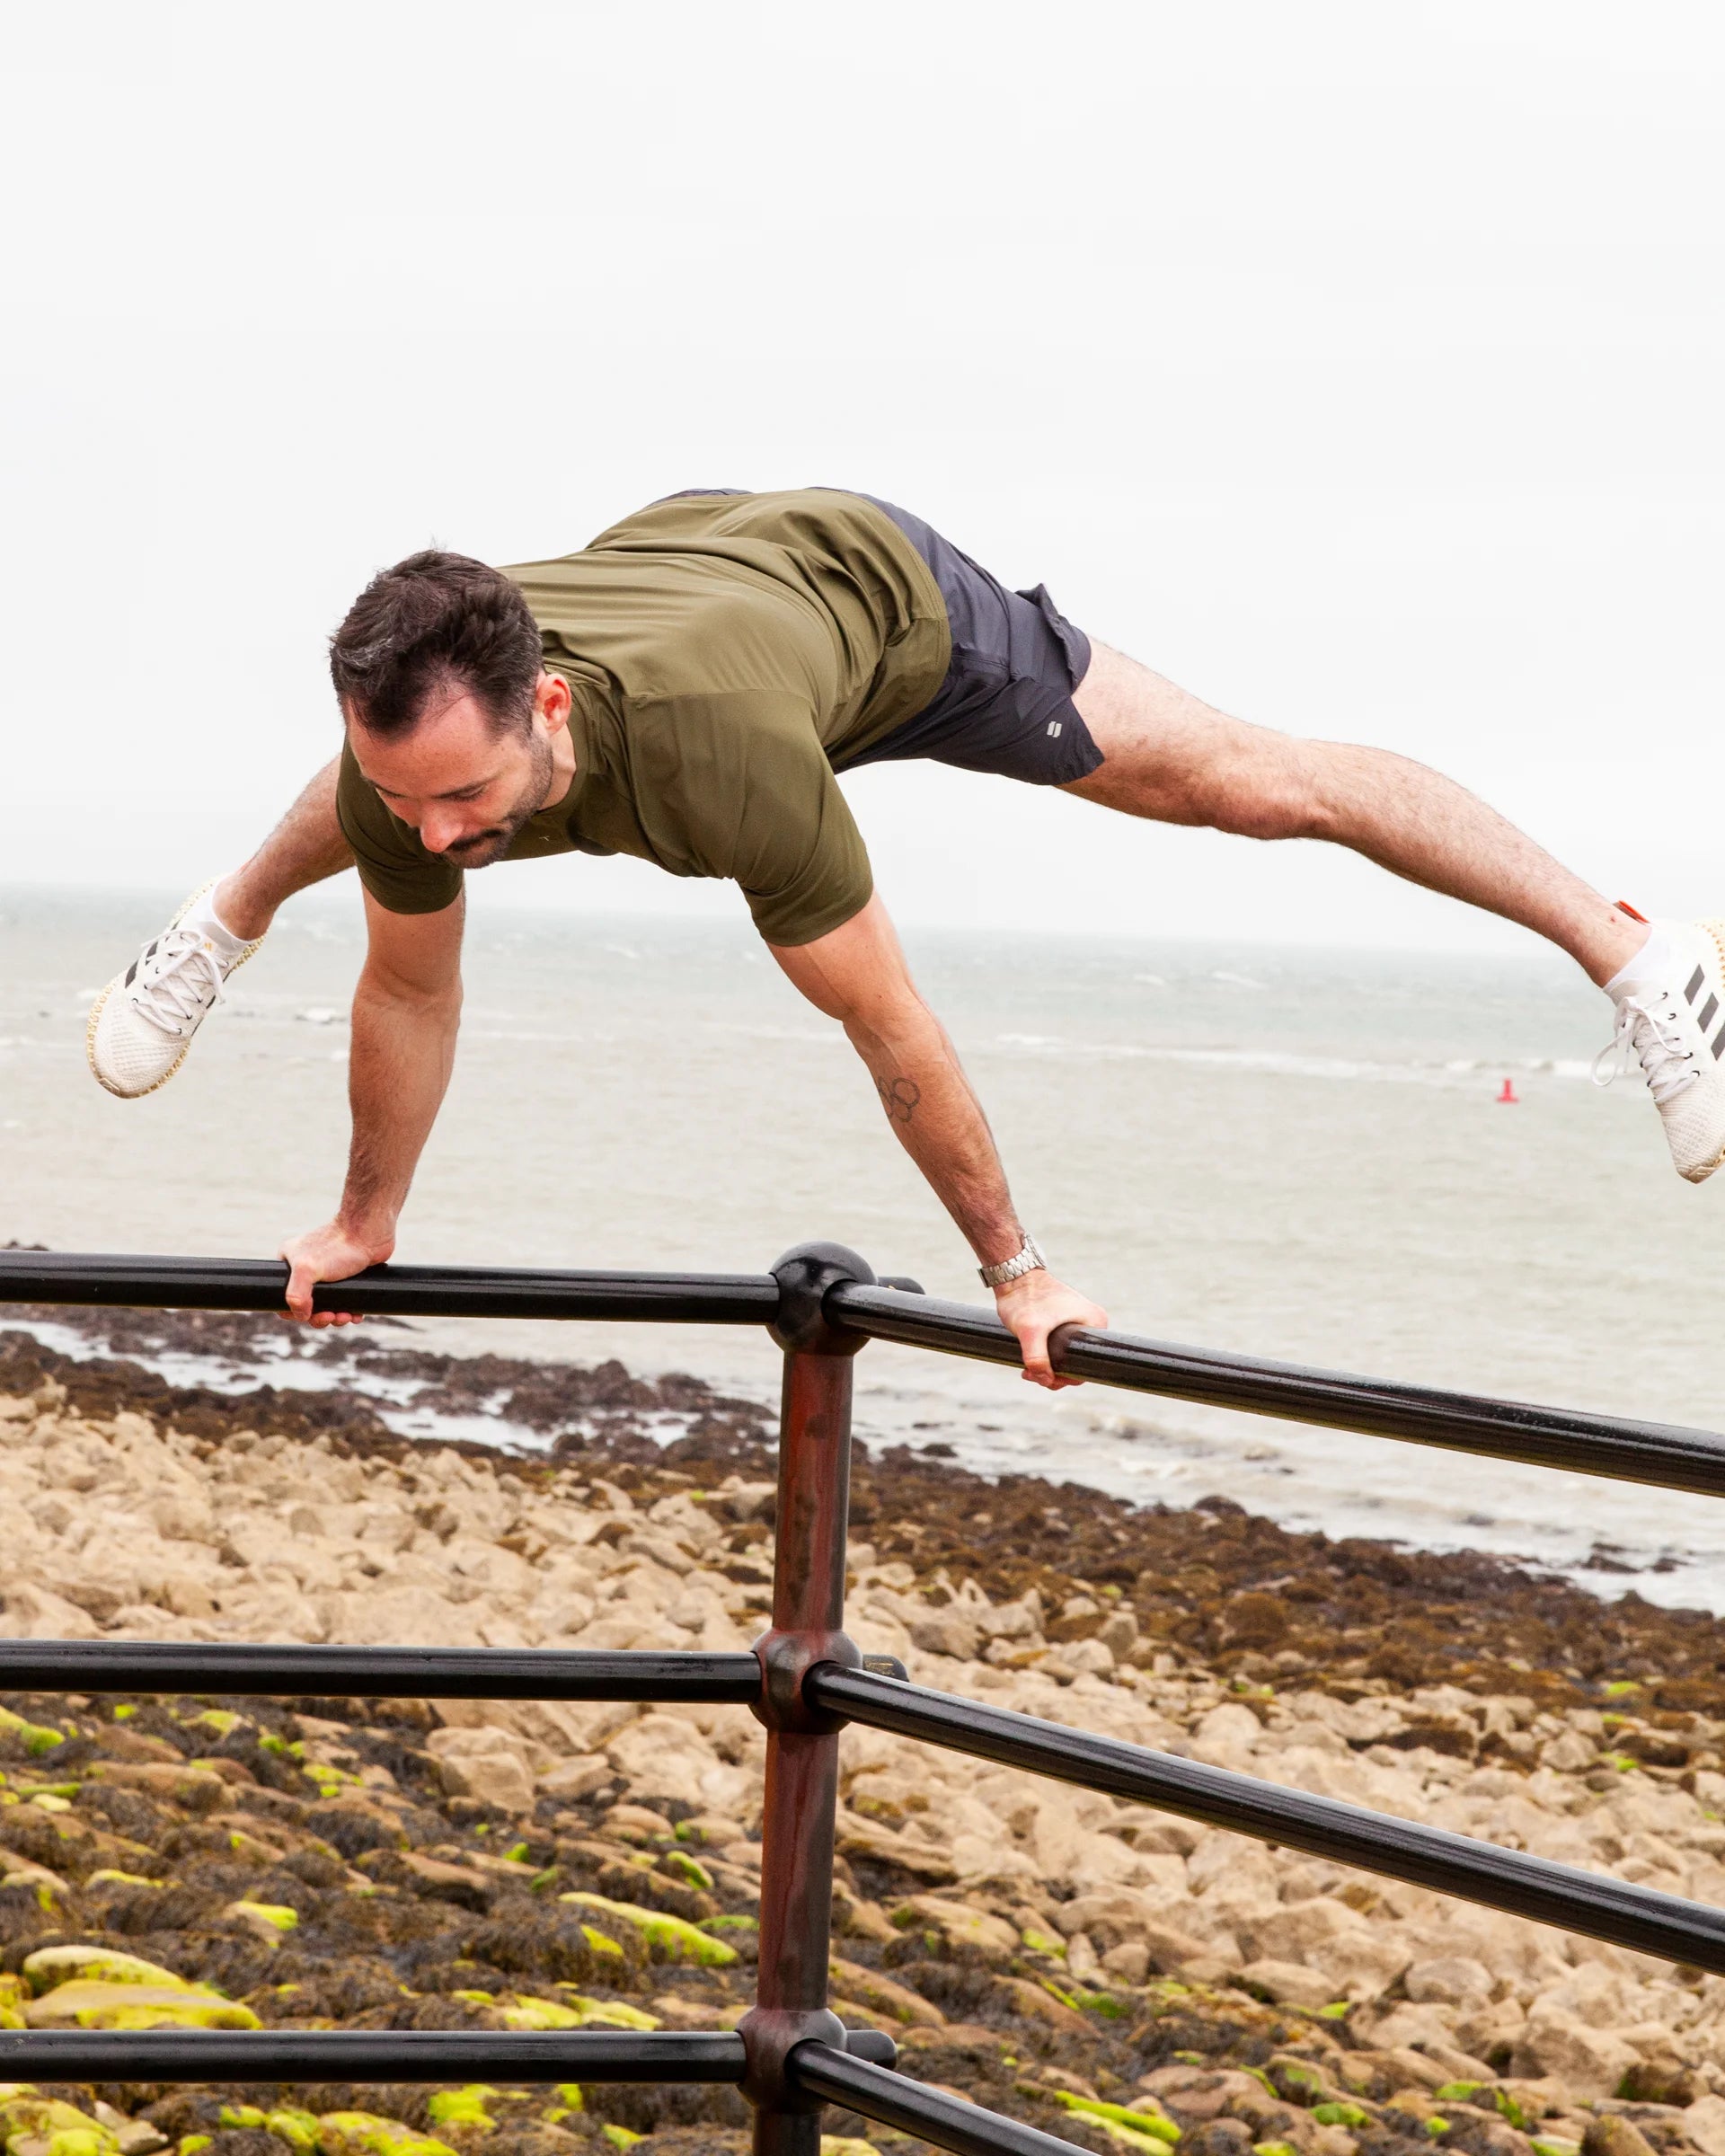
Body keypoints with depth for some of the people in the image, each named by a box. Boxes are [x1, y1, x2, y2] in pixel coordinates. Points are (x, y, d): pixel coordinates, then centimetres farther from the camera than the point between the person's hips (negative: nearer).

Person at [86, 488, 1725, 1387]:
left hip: (881, 588, -5)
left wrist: (1015, 1269, -27)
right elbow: (408, 992, -13)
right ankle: (228, 922, 63)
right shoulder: (406, 756, -35)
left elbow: (891, 1030, -38)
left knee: (1245, 782, 0)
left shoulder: (732, 762, -50)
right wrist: (363, 1221, 0)